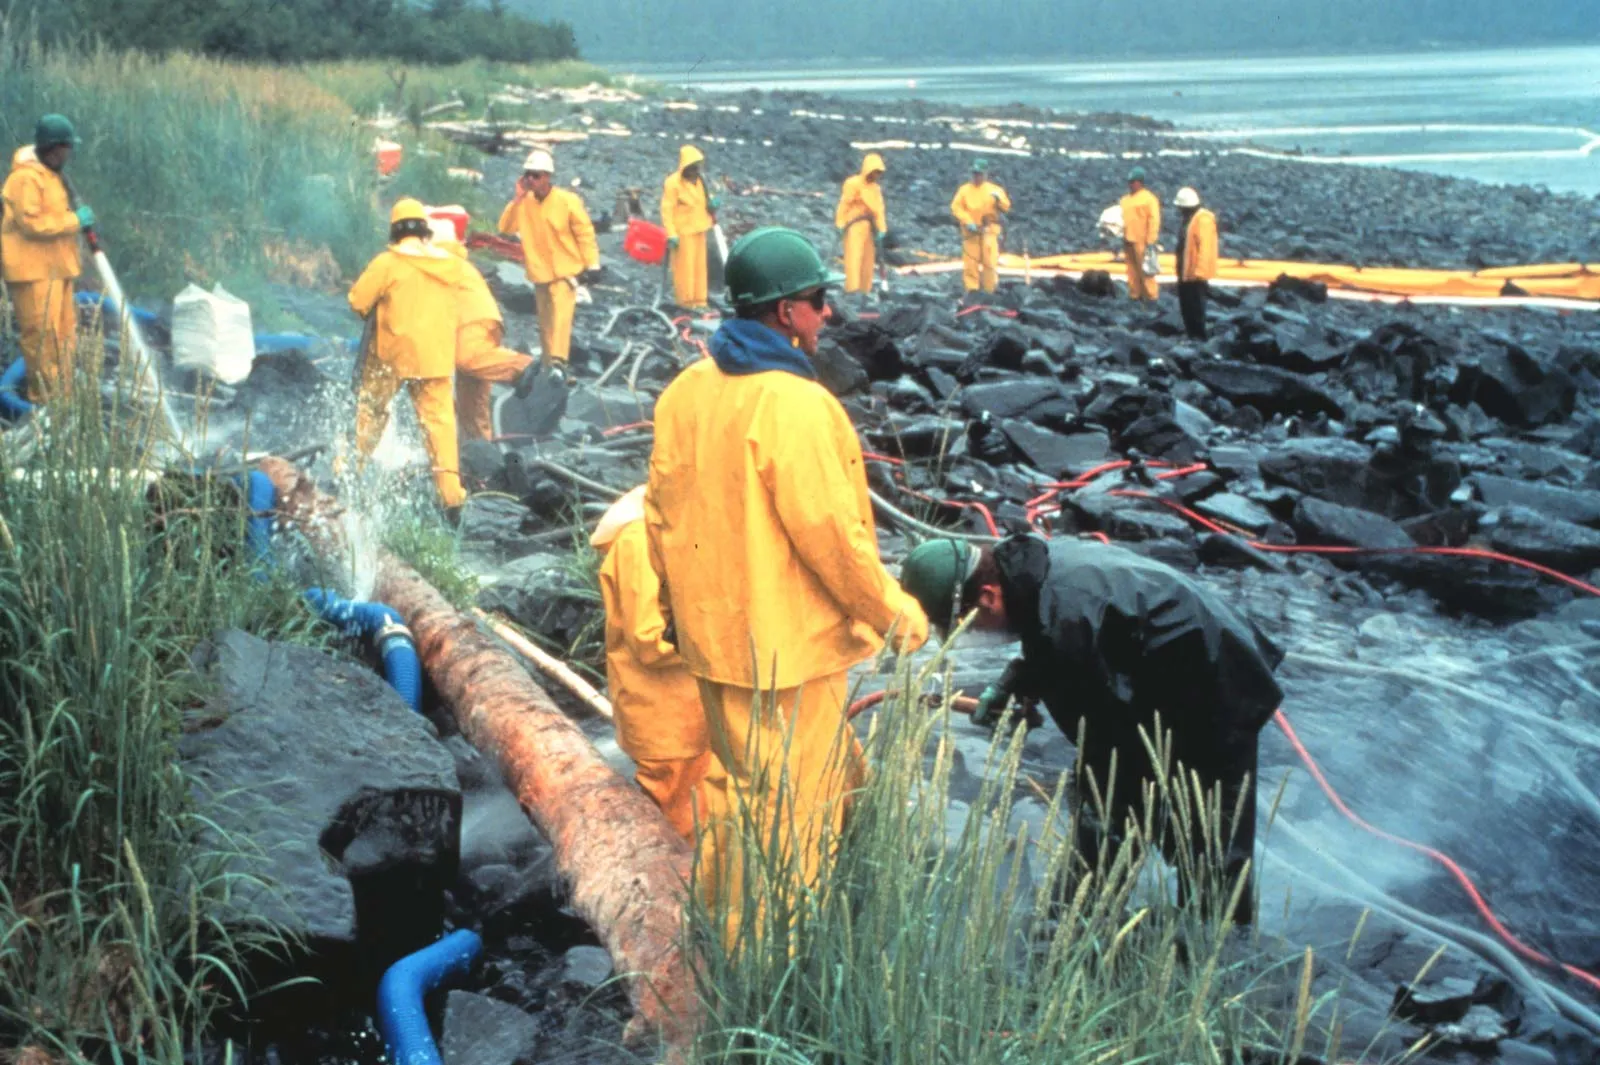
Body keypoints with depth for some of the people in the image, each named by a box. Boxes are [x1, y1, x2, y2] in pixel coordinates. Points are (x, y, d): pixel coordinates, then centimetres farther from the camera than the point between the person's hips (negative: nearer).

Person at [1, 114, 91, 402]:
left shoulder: (50, 174, 15)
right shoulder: (25, 178, -16)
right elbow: (31, 223, -23)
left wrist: (79, 219, 9)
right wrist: (75, 221, -17)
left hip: (55, 267, 10)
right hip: (33, 270, -10)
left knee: (64, 331, 14)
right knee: (42, 334, -8)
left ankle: (63, 395, 23)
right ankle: (47, 398, -3)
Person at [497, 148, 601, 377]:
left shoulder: (567, 201, -13)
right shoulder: (524, 202, 0)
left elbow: (585, 233, -8)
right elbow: (505, 228, -8)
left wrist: (591, 264, -11)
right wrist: (517, 198, -15)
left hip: (565, 270, -5)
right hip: (539, 272, 5)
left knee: (561, 314, -23)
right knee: (545, 321, 12)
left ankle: (558, 361, -33)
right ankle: (550, 364, 22)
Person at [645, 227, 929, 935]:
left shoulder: (686, 391, 4)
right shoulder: (794, 404, -22)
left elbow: (661, 512, 11)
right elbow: (828, 532, -22)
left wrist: (684, 601, 23)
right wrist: (895, 613, -8)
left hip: (714, 633, 8)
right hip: (788, 641, -8)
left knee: (739, 783, 24)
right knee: (792, 807, 6)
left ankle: (722, 920, 37)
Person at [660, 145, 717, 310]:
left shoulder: (699, 178, 5)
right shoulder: (673, 183, -16)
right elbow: (666, 209, -17)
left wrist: (712, 202, -4)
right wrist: (671, 234, -21)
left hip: (698, 228, 7)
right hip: (683, 231, -7)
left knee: (699, 265, 11)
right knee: (685, 266, -3)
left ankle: (699, 299, 20)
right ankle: (686, 300, 7)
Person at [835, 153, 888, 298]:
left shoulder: (876, 188, 13)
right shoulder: (853, 183, -6)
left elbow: (879, 210, 11)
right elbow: (844, 205, -6)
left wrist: (881, 229, 2)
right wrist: (841, 225, -11)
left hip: (869, 226, 7)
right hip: (854, 225, -7)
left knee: (868, 260, 6)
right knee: (854, 257, -15)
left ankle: (865, 290, 11)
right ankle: (852, 288, -22)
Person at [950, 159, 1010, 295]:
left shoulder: (994, 189, 10)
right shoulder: (964, 190, 7)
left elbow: (1006, 207, 2)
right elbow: (956, 207, -2)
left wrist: (999, 199, -19)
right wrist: (967, 221, -14)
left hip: (989, 231, 0)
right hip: (970, 231, 0)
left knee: (990, 261, -6)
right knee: (970, 260, -1)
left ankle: (990, 289, 0)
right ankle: (971, 289, 4)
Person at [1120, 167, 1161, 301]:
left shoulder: (1149, 199, -7)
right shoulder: (1126, 199, 16)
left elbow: (1154, 220, -12)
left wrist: (1151, 241, -17)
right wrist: (1123, 236, 12)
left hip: (1141, 241, -7)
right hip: (1128, 240, 7)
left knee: (1145, 269, -8)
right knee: (1132, 269, 10)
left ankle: (1150, 295, -4)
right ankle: (1135, 294, 16)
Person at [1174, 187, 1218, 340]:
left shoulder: (1203, 219, -19)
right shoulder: (1187, 217, 13)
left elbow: (1205, 247, -24)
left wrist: (1200, 270, -26)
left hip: (1195, 272, -10)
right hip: (1185, 270, 10)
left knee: (1196, 305, -5)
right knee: (1186, 303, 15)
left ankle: (1199, 336, 2)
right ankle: (1190, 333, 24)